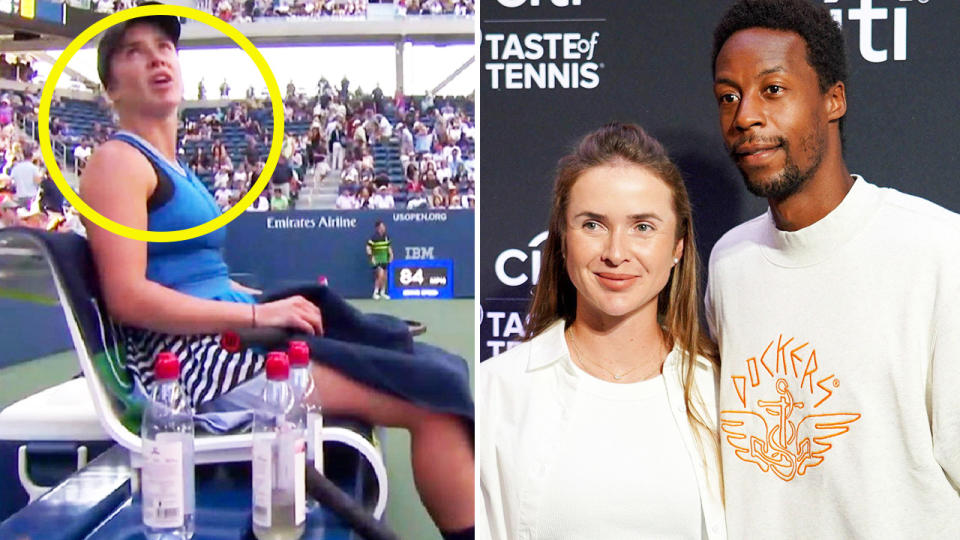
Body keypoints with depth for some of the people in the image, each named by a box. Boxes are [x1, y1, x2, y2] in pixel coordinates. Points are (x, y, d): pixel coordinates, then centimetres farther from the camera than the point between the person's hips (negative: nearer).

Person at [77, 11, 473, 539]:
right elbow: (129, 297, -17)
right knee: (432, 401, -16)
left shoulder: (172, 167, 22)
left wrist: (271, 302, 9)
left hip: (222, 340, 9)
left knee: (427, 369, -1)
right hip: (189, 360, -9)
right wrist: (258, 313, -18)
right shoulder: (119, 161, -6)